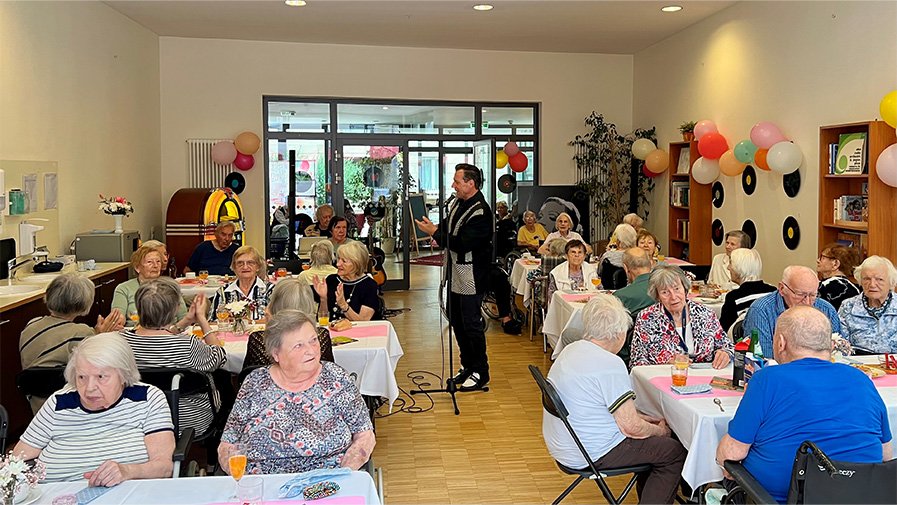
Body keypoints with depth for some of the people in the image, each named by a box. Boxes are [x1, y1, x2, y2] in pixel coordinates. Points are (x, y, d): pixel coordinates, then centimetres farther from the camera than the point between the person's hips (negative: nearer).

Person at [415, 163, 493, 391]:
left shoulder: (480, 211, -20)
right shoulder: (458, 203, 8)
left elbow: (462, 244, -25)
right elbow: (449, 227, 23)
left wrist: (435, 233, -19)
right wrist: (437, 231, 0)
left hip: (472, 276, -10)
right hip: (456, 274, 10)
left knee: (472, 323, -2)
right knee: (457, 321, 16)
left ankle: (480, 372, 12)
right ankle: (467, 366, 30)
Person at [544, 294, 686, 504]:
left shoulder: (572, 349, 5)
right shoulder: (610, 364, -24)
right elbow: (631, 427, -21)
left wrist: (646, 419, 16)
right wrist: (660, 431, -1)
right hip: (592, 455, -9)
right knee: (675, 452, 3)